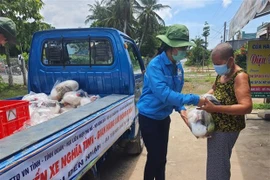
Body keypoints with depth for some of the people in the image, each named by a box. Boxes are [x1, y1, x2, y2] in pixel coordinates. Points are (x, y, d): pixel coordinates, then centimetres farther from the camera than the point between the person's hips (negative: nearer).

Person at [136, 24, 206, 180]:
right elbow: (164, 93, -34)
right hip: (149, 117, -7)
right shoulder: (155, 65, -24)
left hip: (164, 117, 7)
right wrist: (194, 100, -33)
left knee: (162, 156, 19)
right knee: (154, 157, 2)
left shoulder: (178, 66, 0)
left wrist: (181, 108, -8)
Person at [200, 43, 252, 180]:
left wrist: (215, 108, -34)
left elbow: (247, 107, -30)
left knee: (217, 166, 4)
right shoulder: (221, 73, 4)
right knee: (215, 162, 23)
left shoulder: (240, 76, -20)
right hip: (217, 125, 8)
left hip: (227, 128, -8)